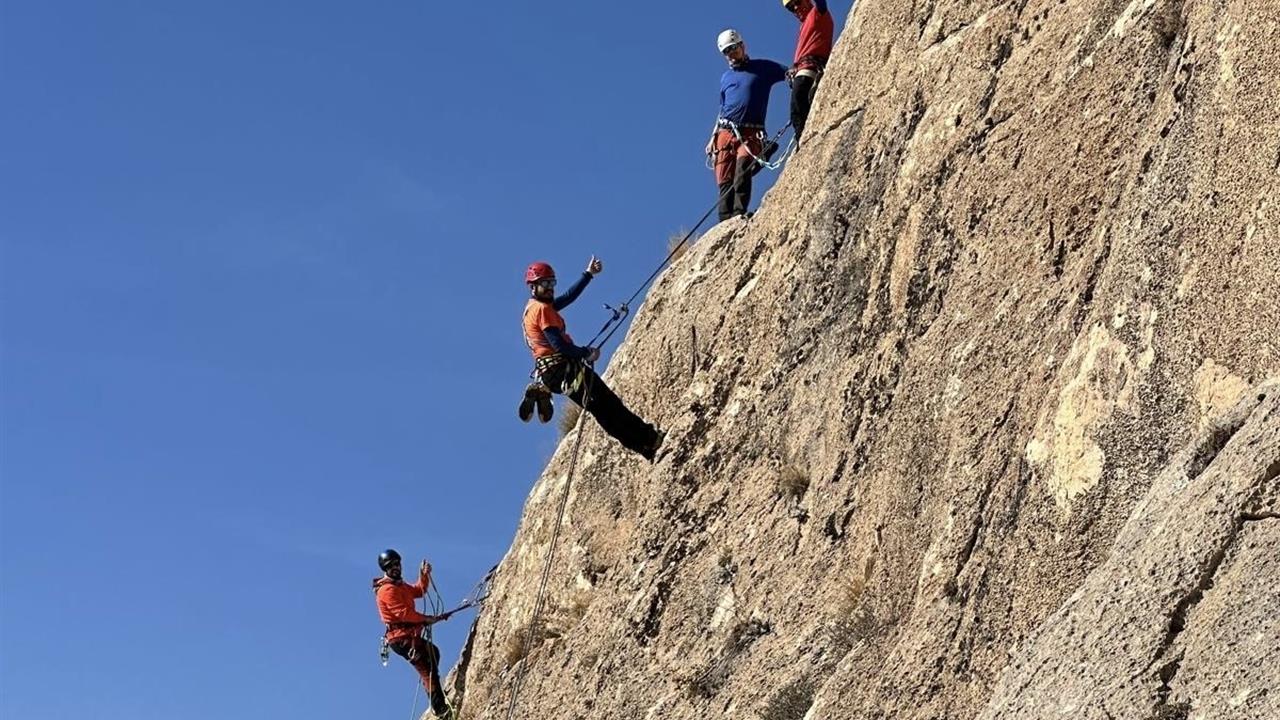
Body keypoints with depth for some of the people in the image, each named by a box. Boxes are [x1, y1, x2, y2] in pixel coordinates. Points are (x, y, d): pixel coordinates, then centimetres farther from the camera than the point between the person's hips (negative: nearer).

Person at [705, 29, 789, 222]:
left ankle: (739, 213, -35)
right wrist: (712, 138, 17)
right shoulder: (726, 77, 24)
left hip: (750, 134, -4)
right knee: (724, 181, -8)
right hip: (725, 133, 4)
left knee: (743, 165, -28)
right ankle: (725, 221, -13)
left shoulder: (763, 68, 12)